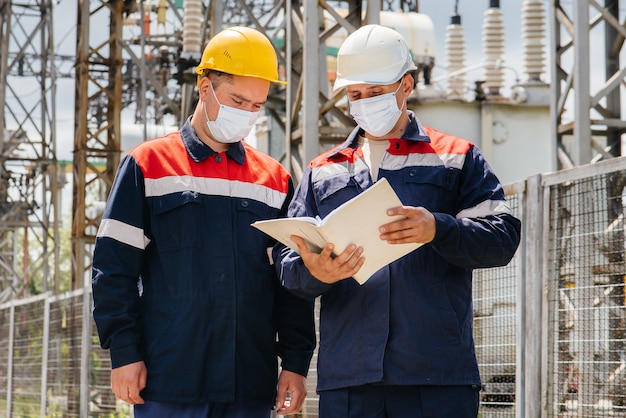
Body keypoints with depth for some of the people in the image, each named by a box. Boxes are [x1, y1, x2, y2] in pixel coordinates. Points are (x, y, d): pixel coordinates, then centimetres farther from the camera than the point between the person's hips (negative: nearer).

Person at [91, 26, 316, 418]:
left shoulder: (275, 179, 13)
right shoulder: (148, 165, 3)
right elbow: (114, 267, 0)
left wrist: (296, 362, 6)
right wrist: (124, 352, -6)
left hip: (251, 386, 3)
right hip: (169, 383, -3)